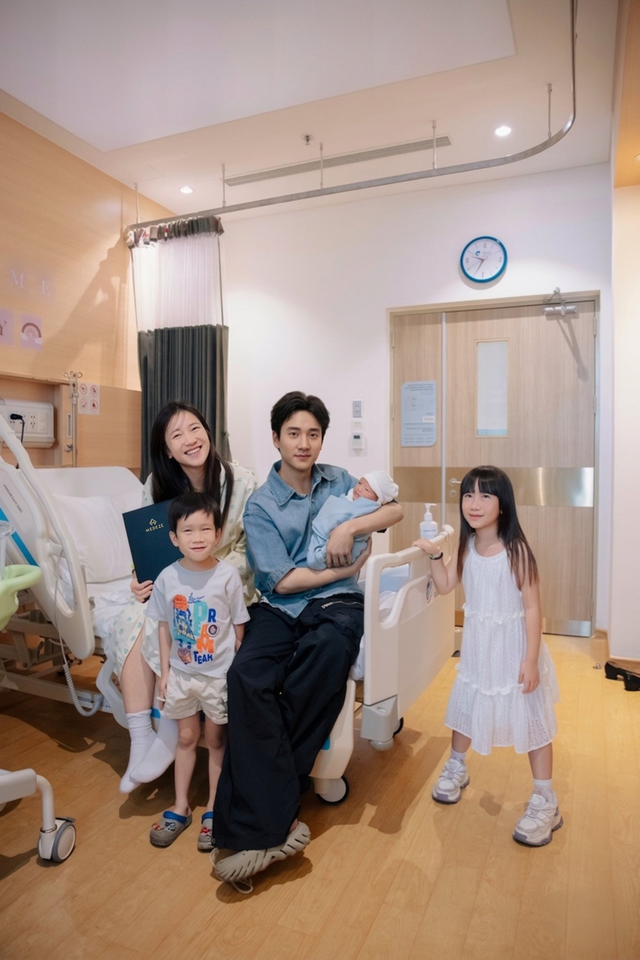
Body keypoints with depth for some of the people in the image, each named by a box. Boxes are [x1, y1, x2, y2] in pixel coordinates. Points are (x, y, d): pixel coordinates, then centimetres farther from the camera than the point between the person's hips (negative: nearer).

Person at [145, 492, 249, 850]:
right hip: (182, 673, 3)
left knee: (216, 740, 13)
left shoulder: (228, 575, -17)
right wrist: (164, 671, 2)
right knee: (186, 738, 18)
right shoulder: (167, 578, -9)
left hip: (220, 674, -2)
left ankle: (213, 810, 31)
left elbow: (239, 628, -8)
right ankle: (180, 808, 35)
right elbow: (164, 626, 1)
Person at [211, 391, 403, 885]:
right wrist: (345, 569, -3)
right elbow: (282, 580, -3)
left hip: (336, 602, 1)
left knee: (330, 645, -36)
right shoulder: (260, 505, 4)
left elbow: (396, 509, 6)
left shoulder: (338, 480, 15)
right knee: (246, 675, -33)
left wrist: (349, 527, -9)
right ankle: (273, 822, -25)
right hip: (279, 607, 0)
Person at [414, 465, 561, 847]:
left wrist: (531, 660, -19)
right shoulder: (467, 546, -4)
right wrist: (435, 554, -9)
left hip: (513, 647, -5)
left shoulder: (517, 549, -21)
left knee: (531, 718, 7)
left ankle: (545, 802, 23)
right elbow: (445, 586, 6)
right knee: (464, 707, 20)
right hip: (478, 646, 6)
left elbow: (532, 608, -19)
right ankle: (456, 769, 44)